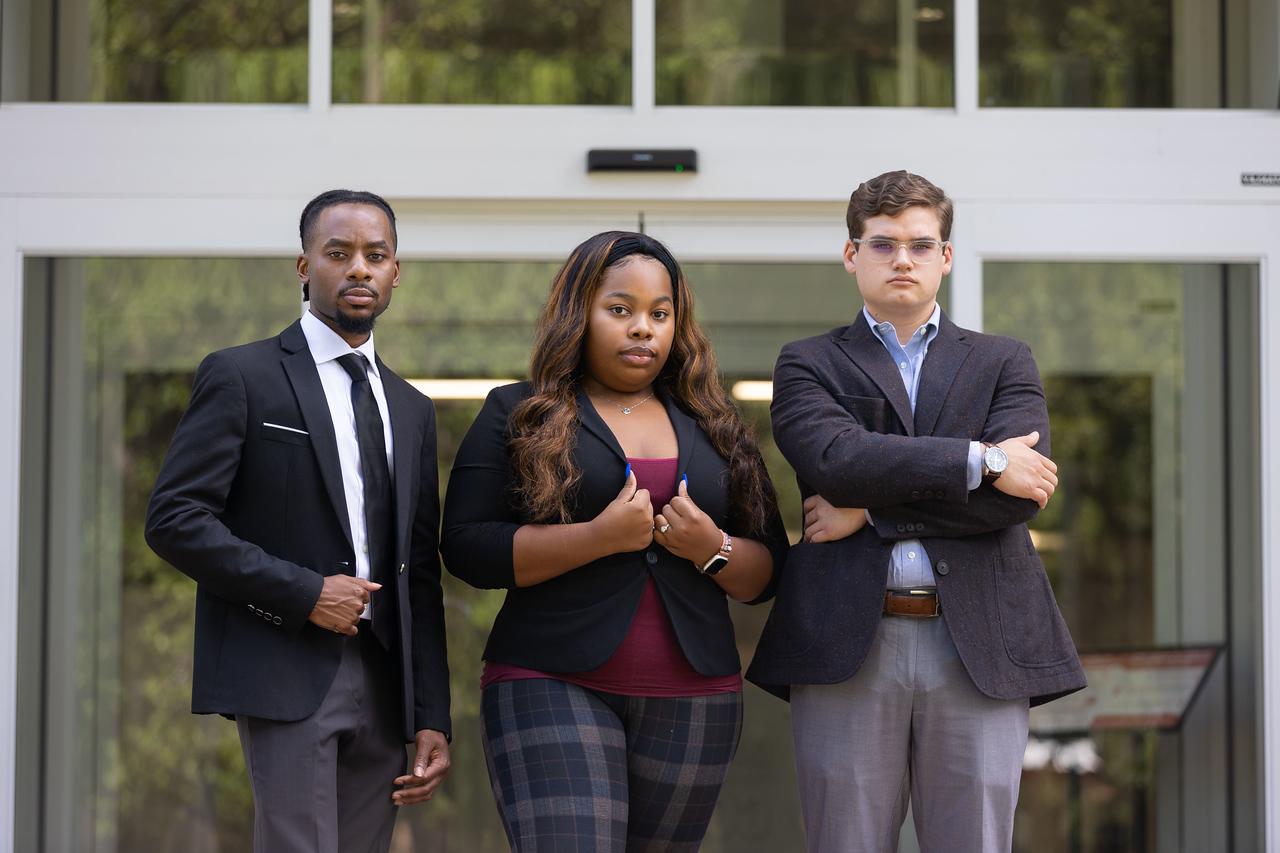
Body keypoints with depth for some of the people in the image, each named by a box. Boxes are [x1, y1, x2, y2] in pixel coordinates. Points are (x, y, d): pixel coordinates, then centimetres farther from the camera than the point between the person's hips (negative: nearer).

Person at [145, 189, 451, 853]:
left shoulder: (411, 410, 18)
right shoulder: (242, 376, 0)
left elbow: (420, 574, 16)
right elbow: (174, 520, -8)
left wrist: (432, 720, 9)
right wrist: (304, 594, -14)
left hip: (382, 689, 6)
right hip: (285, 675, -5)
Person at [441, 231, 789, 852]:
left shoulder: (713, 428, 16)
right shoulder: (515, 415, 6)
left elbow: (769, 572, 14)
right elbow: (466, 548, -5)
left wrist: (712, 548, -8)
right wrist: (601, 537, -15)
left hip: (694, 700, 4)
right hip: (554, 685, -4)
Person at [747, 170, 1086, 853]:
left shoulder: (1004, 364, 15)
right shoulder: (807, 365, 13)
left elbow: (1017, 497, -2)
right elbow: (836, 458, -10)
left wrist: (873, 509, -6)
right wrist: (980, 460, -10)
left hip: (980, 649, 1)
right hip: (847, 648, -1)